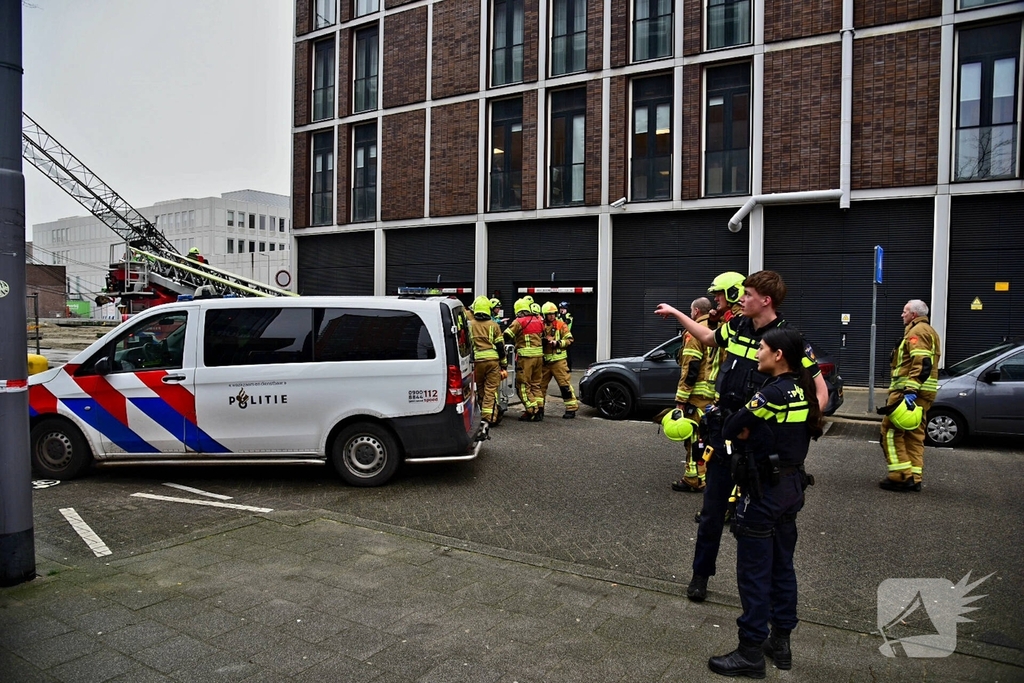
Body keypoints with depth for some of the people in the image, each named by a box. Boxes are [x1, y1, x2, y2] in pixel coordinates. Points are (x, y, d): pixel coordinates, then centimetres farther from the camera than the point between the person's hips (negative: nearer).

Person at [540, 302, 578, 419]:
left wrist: (557, 343, -18)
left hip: (558, 360, -4)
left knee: (565, 384, -6)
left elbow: (569, 340, -6)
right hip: (544, 361, 4)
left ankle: (571, 408, -1)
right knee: (541, 384, 11)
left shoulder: (561, 325, -1)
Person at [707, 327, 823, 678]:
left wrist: (743, 431, 2)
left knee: (754, 571, 1)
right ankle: (781, 641, 31)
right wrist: (752, 431, -3)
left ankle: (751, 652, 12)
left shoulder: (774, 392, -22)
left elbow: (729, 429, -18)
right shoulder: (802, 391, 4)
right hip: (790, 486, 9)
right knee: (782, 567, 18)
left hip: (763, 491, -9)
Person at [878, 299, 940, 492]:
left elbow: (921, 364, -22)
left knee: (891, 431, -7)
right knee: (914, 434, 11)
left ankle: (901, 476, -9)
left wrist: (910, 390, -29)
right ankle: (914, 478, 12)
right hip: (922, 394, 10)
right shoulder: (929, 331, 23)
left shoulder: (917, 331, -10)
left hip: (909, 392, -10)